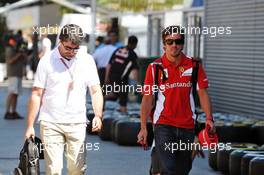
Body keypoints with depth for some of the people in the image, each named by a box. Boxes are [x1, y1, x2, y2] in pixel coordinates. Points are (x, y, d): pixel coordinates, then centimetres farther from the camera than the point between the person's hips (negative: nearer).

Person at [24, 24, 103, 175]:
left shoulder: (87, 60, 6)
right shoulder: (47, 61, 0)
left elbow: (96, 91, 7)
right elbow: (37, 95, 1)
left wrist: (98, 115, -10)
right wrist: (30, 125, -2)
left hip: (77, 123, 2)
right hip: (51, 123, -2)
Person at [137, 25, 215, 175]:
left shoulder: (194, 65, 2)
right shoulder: (155, 67, -3)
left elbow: (202, 93, 5)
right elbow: (147, 98, 0)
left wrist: (209, 119, -6)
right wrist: (143, 127, -4)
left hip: (187, 126, 3)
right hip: (163, 125, -3)